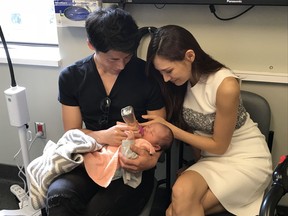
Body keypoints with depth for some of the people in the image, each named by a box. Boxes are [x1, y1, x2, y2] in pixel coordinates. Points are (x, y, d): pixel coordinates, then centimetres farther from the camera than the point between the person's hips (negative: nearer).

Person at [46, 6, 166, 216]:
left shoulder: (148, 75, -6)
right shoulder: (71, 77, 1)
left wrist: (152, 159, -22)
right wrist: (102, 136, -18)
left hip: (133, 166, -1)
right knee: (58, 195, -31)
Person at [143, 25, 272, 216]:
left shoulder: (225, 86, -25)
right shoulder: (180, 81, -7)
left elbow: (219, 146, -14)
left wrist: (169, 128, -17)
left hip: (247, 159, -6)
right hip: (213, 159, 6)